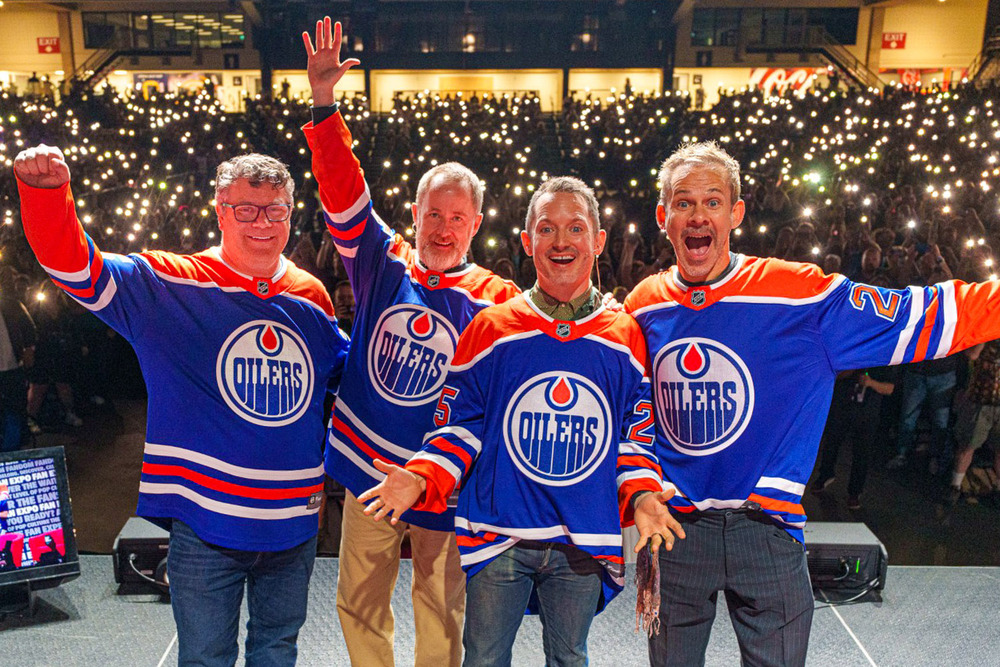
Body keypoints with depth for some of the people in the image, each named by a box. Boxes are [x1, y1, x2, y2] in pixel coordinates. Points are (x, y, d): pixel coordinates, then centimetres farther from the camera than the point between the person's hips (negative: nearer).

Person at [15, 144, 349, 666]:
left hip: (293, 525, 4)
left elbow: (345, 369, 19)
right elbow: (76, 267, -16)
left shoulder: (311, 297, 4)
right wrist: (46, 191, -31)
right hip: (205, 522, -3)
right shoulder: (170, 285, -7)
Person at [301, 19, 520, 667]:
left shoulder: (497, 298, -5)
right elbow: (343, 191, -9)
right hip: (367, 468, 2)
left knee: (441, 614, 15)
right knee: (360, 603, 17)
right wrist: (325, 107, -19)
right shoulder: (382, 263, -1)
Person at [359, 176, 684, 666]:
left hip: (583, 544, 1)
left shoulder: (624, 337, 2)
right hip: (498, 534, -1)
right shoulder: (491, 329, -2)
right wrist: (420, 478, -14)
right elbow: (459, 423, 1)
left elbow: (634, 434, 7)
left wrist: (642, 493, -9)